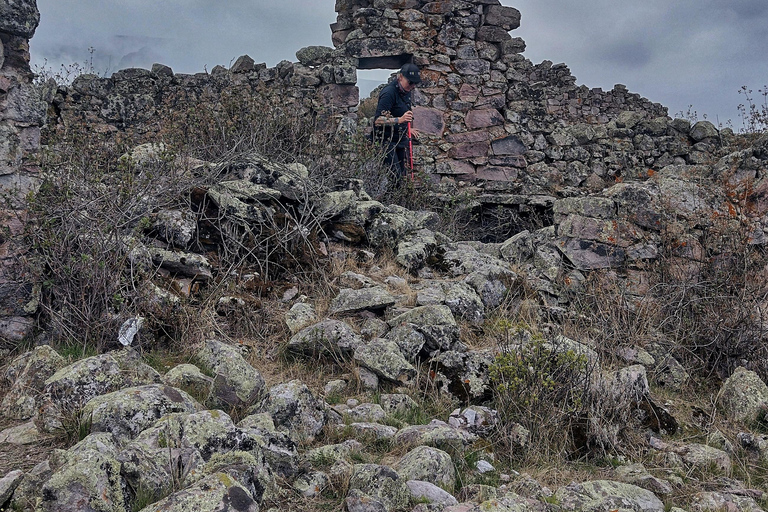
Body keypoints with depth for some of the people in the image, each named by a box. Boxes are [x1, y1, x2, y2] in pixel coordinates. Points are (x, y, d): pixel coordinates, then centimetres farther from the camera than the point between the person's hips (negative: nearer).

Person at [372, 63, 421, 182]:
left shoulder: (406, 91, 9)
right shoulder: (389, 92, -19)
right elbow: (378, 120, -28)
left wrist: (408, 128, 27)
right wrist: (399, 120, -38)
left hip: (401, 139, 9)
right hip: (386, 140, -9)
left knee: (402, 175, 8)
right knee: (394, 175, -16)